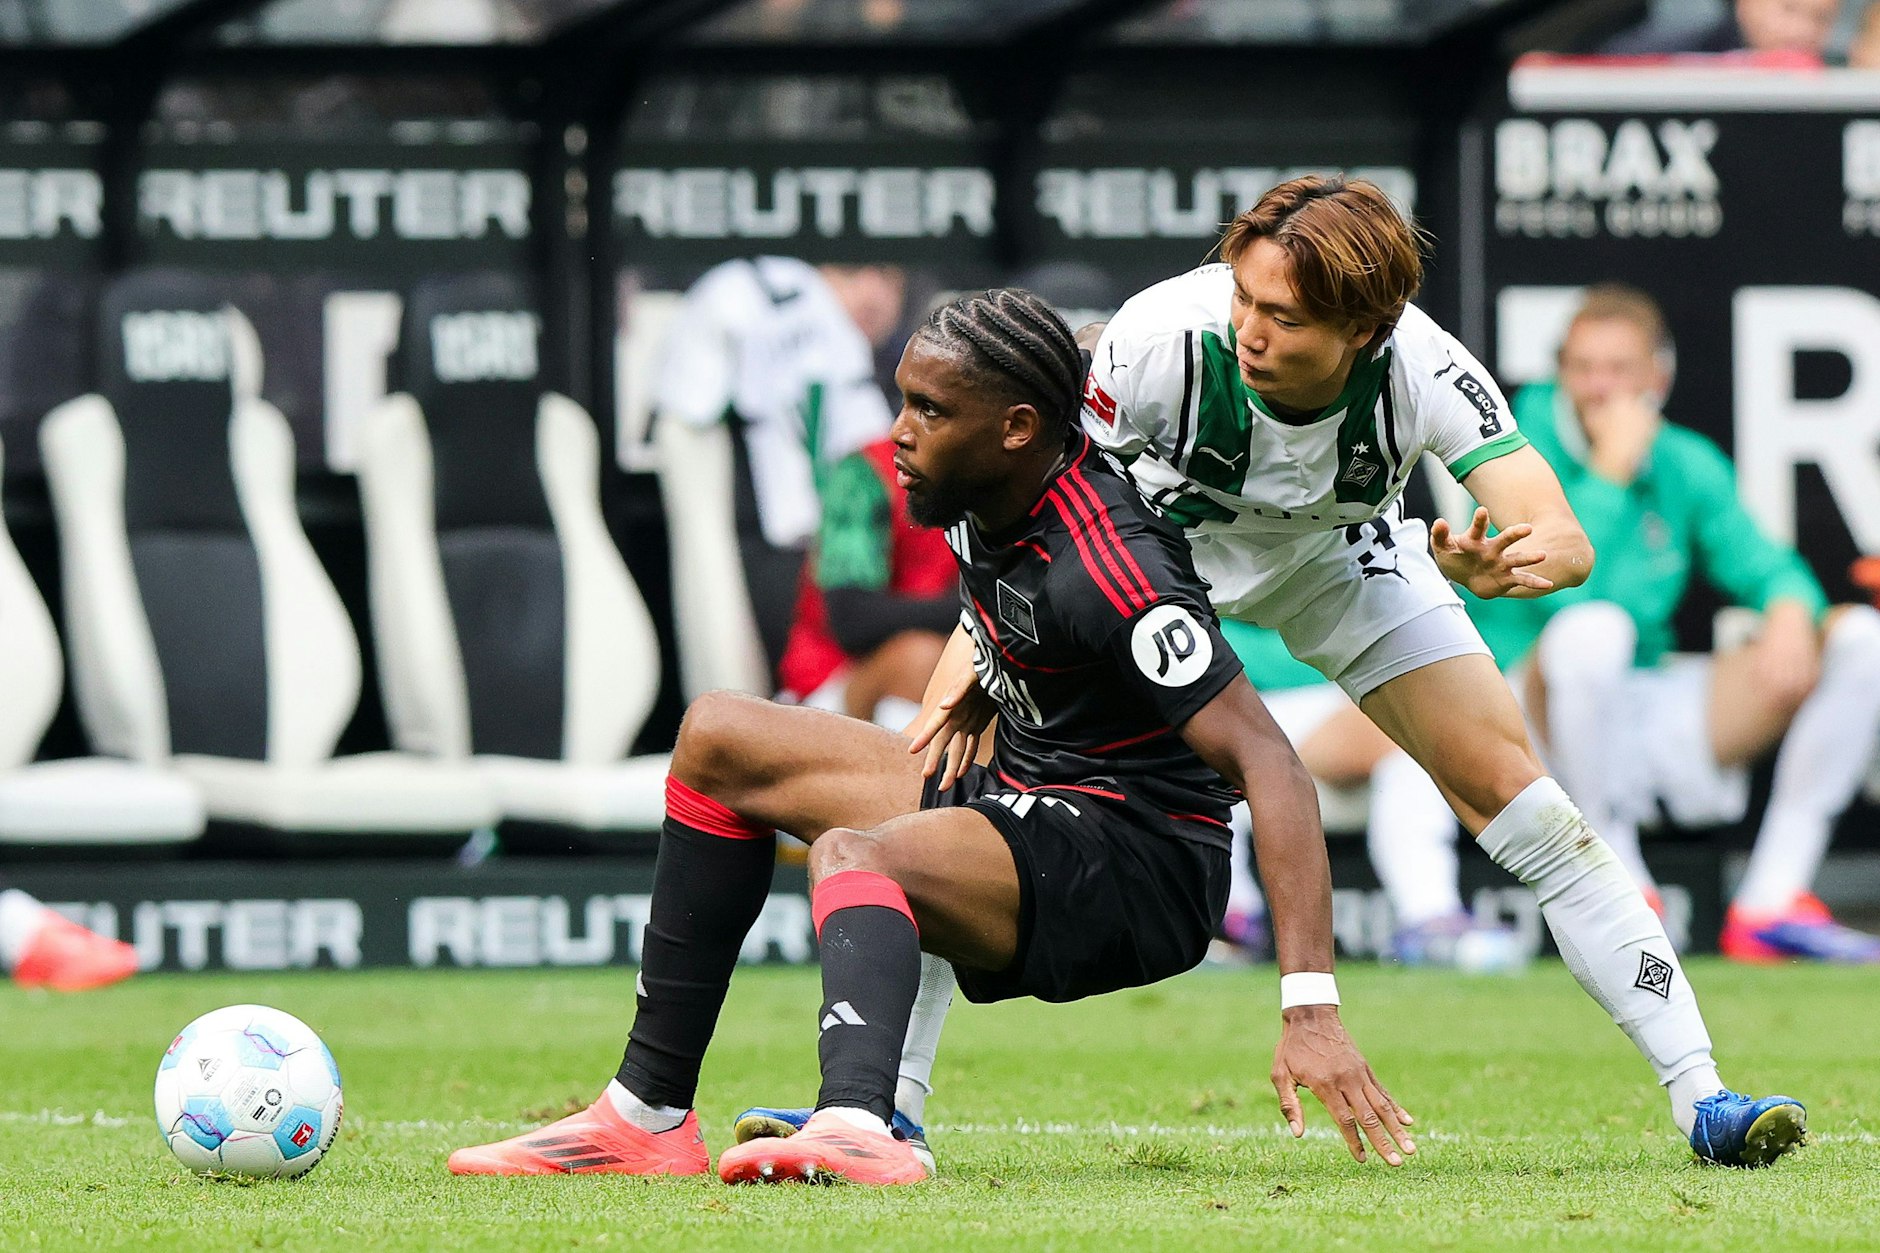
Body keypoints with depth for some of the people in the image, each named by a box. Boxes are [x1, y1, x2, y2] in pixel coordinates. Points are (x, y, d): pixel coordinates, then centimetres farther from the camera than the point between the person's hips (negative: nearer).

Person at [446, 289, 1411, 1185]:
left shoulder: (1106, 577, -25)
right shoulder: (980, 500, 1)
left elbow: (1266, 761, -30)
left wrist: (1310, 1007, -36)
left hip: (1134, 865, -10)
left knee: (852, 852, -37)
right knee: (718, 738, 13)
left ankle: (856, 1124, -67)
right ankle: (646, 1116, 6)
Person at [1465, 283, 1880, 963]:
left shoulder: (1688, 466, 8)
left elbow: (1763, 567, 4)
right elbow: (1559, 586, -22)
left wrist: (1790, 611, -19)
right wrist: (1610, 471, -20)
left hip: (1651, 718, 6)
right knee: (1592, 627, -39)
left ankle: (1771, 905, -13)